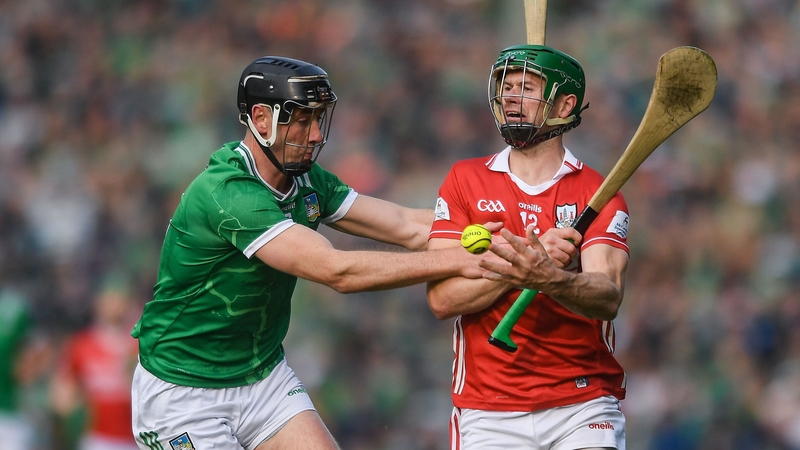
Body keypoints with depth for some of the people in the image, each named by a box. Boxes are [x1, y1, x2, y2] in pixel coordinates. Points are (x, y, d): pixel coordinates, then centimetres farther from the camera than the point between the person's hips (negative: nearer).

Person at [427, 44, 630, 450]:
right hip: (486, 412, 1)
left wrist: (547, 277, -36)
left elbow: (608, 299, -16)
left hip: (584, 406, -1)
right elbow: (442, 299, -6)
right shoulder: (465, 180, 5)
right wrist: (530, 258, -19)